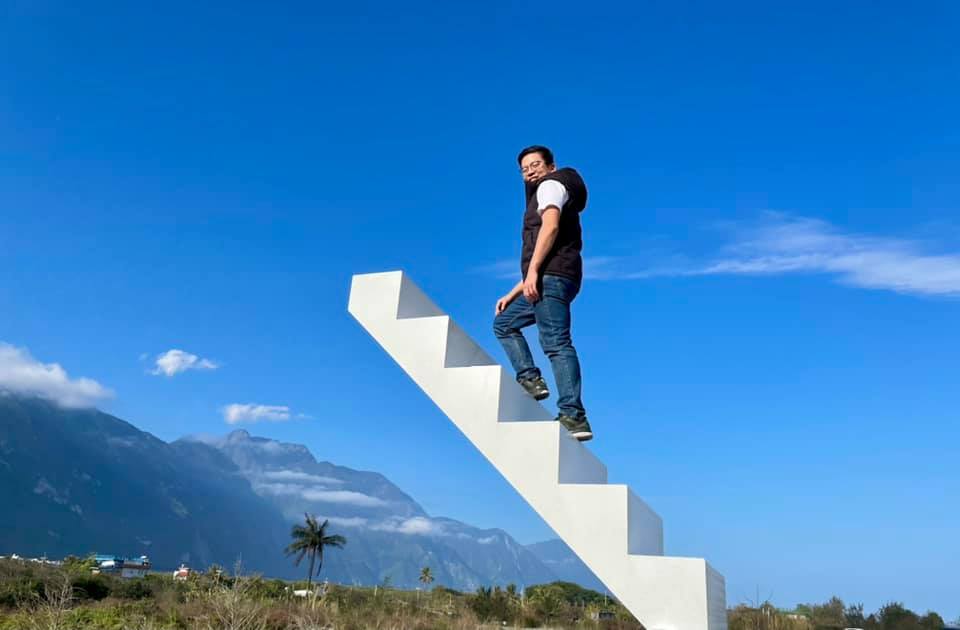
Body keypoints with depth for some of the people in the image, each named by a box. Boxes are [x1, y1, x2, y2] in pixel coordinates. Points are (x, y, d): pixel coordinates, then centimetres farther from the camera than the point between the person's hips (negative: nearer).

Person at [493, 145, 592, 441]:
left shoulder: (551, 185, 6)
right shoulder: (542, 195, 34)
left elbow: (551, 226, -16)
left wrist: (532, 270, -25)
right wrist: (512, 294, 29)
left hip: (552, 275, -10)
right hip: (548, 278, 10)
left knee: (556, 342, -19)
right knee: (504, 323, 18)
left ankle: (574, 417, -25)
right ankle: (530, 378, 0)